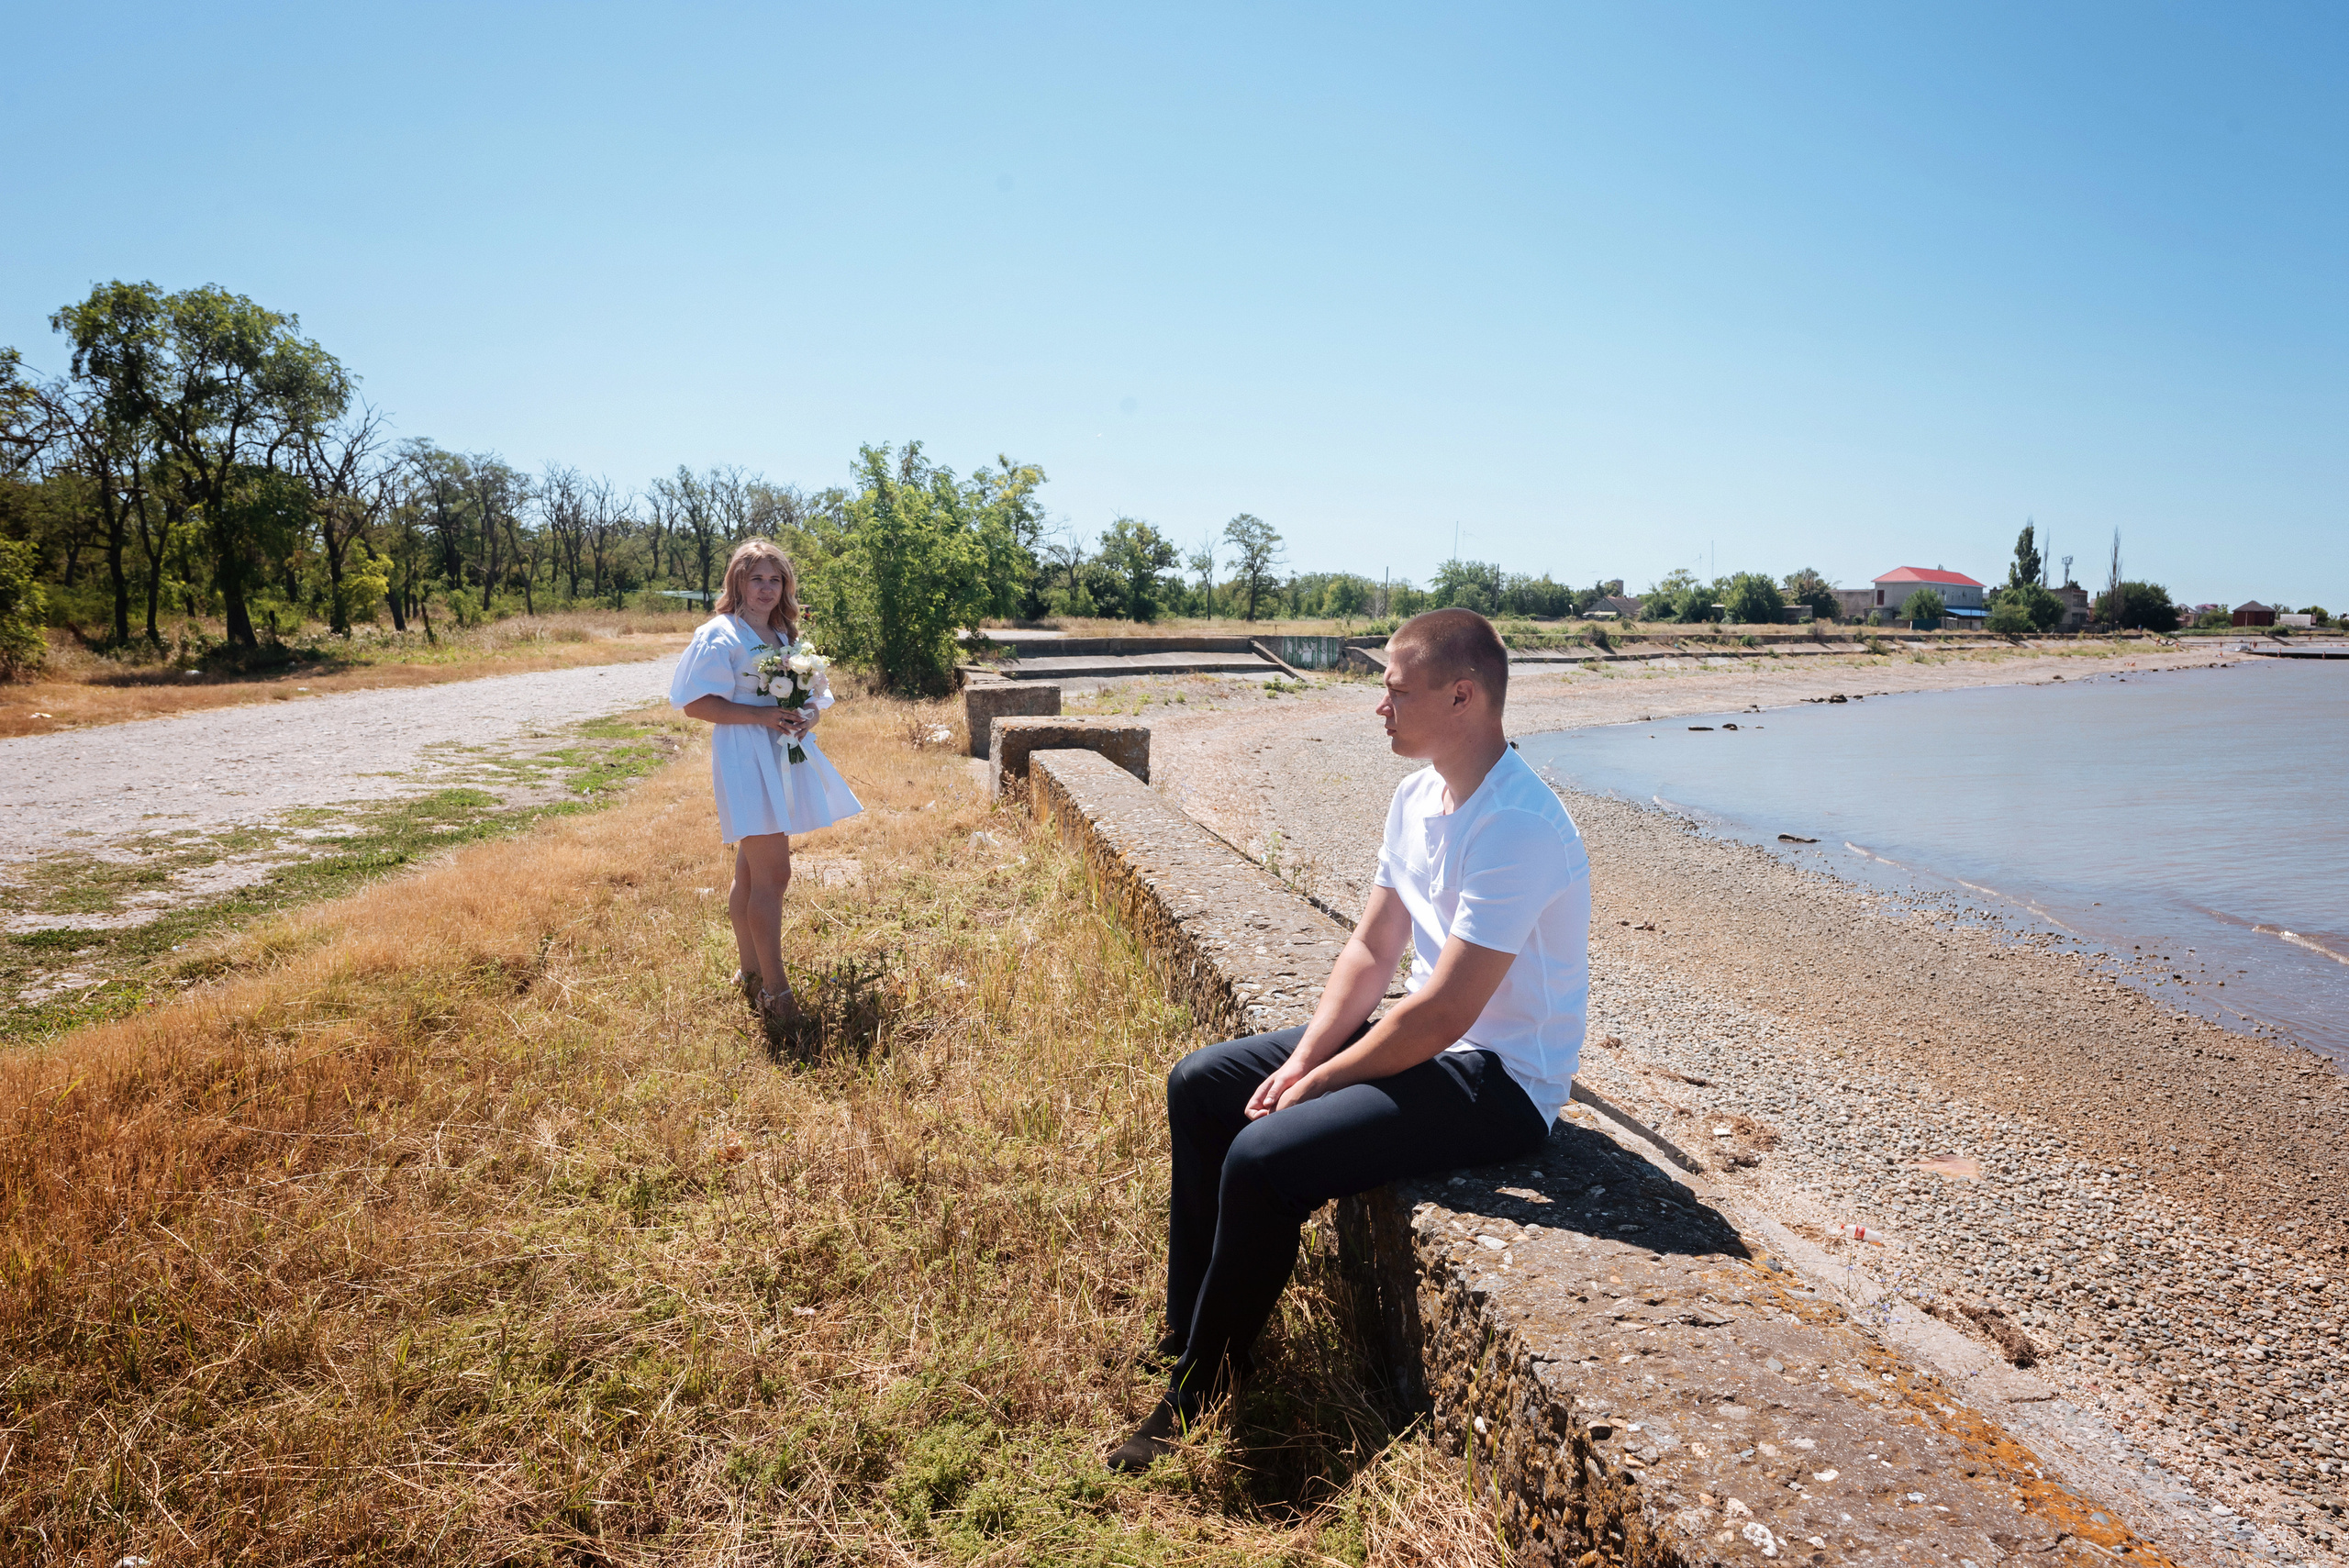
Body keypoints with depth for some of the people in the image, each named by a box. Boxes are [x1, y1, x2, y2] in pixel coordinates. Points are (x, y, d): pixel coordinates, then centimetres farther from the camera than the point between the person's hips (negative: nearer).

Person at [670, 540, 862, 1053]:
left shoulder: (786, 637, 17)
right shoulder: (720, 636, -8)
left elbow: (811, 693, 22)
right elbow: (696, 703, -13)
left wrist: (809, 713, -2)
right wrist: (762, 714, -20)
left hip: (785, 757, 8)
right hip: (746, 760, -8)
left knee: (752, 874, 15)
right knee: (772, 875, -12)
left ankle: (750, 974, 23)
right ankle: (776, 995, -8)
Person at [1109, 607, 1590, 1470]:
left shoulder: (1516, 827, -26)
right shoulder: (1417, 797, 4)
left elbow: (1442, 1012, -28)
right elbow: (1372, 949, 8)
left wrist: (1313, 1085, -17)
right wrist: (1302, 1058, -4)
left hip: (1501, 1080, -10)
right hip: (1428, 1038, 10)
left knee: (1263, 1158, -24)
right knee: (1199, 1085, 6)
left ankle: (1198, 1403, -1)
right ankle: (1185, 1335, 17)